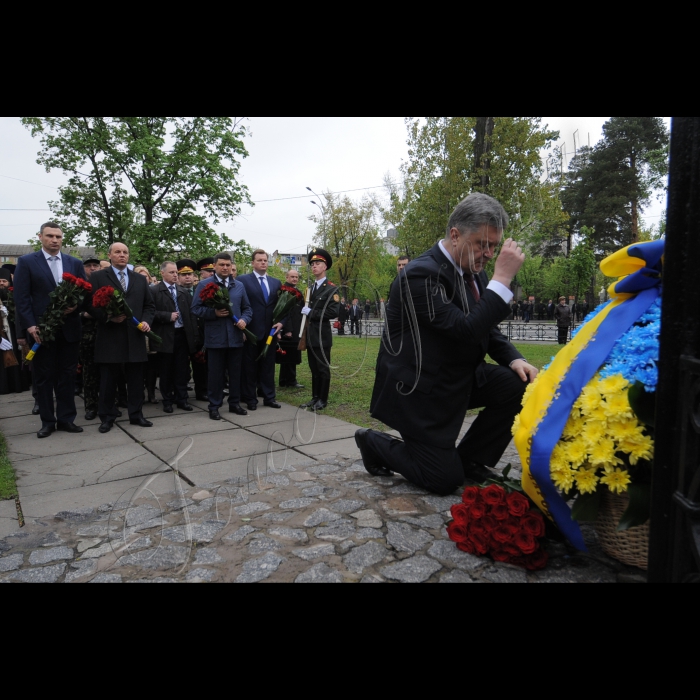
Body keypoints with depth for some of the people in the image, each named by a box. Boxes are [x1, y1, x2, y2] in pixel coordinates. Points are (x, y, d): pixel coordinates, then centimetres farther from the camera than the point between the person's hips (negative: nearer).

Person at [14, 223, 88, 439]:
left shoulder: (75, 263, 10)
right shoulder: (26, 262, 2)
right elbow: (21, 297, -4)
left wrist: (76, 306, -12)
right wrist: (30, 325, -13)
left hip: (69, 329, 2)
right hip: (41, 329, -2)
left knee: (68, 376, 7)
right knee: (44, 377, 7)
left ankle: (66, 419, 17)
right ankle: (48, 421, 16)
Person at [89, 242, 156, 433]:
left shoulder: (140, 279, 15)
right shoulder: (98, 277, 4)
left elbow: (149, 305, 15)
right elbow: (91, 304, -3)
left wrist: (146, 321, -3)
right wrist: (108, 317, -17)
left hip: (135, 337, 3)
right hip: (109, 337, -3)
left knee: (136, 379, 8)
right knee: (108, 380, 5)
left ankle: (136, 415, 18)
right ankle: (107, 418, 16)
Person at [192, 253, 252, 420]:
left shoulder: (239, 286, 13)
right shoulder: (204, 285, 1)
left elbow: (247, 308, 14)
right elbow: (196, 309, -3)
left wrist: (244, 320, -6)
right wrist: (214, 313, -18)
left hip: (236, 337, 4)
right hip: (215, 337, -3)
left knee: (236, 372, 10)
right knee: (216, 373, 4)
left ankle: (234, 403, 23)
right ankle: (214, 406, 14)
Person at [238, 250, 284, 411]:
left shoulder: (276, 282, 12)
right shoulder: (243, 280, -2)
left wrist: (281, 323, -3)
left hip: (270, 331, 4)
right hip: (251, 331, -4)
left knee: (269, 365, 10)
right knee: (250, 366, 6)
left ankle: (269, 397, 18)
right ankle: (250, 398, 15)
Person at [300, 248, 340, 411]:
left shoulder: (331, 289, -6)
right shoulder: (311, 288, 17)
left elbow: (333, 312, -18)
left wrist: (311, 312, -17)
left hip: (322, 335, -7)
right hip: (310, 335, 7)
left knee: (323, 369, 1)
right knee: (314, 369, 12)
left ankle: (323, 400, 9)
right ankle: (315, 397, 20)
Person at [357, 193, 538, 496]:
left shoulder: (473, 272, 3)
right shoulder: (422, 273, -23)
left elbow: (486, 329, 12)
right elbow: (466, 330, -31)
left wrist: (514, 359, -5)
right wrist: (503, 277, -28)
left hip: (460, 378, 8)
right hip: (420, 389, -8)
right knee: (446, 480, -3)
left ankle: (469, 459, 10)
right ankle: (375, 443, 20)